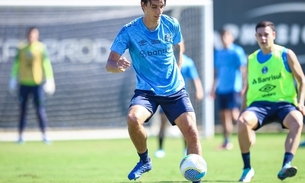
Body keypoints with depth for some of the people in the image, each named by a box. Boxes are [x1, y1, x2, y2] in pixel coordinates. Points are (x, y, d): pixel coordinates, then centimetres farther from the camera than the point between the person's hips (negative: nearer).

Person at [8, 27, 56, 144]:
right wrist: (13, 81, 10)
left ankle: (44, 136, -3)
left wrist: (49, 80, -7)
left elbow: (46, 64, -2)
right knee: (22, 109, 3)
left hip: (37, 83, -2)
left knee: (40, 110, -6)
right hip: (24, 84, 2)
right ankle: (20, 136, 6)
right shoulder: (22, 50, 7)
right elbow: (16, 65, 11)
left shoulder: (41, 48, 1)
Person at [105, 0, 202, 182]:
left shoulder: (172, 25, -3)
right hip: (146, 90, -2)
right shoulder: (129, 31, -13)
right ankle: (144, 160, -3)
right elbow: (110, 63, -14)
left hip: (175, 90, 2)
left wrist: (177, 73, 13)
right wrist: (118, 66, -37)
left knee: (192, 132, -11)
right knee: (133, 118, -31)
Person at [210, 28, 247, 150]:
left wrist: (243, 87, -13)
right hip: (221, 89, 7)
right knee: (223, 115, 7)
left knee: (234, 115, -15)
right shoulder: (218, 53, 13)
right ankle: (226, 142, 13)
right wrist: (213, 87, 18)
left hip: (234, 88, -6)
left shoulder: (237, 51, -5)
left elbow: (243, 69, -8)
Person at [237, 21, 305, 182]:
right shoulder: (251, 59, 13)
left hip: (284, 103, -2)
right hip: (259, 104, 2)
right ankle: (247, 169, -19)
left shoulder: (286, 54, 4)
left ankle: (285, 166, -47)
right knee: (243, 121, -32)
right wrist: (242, 110, 13)